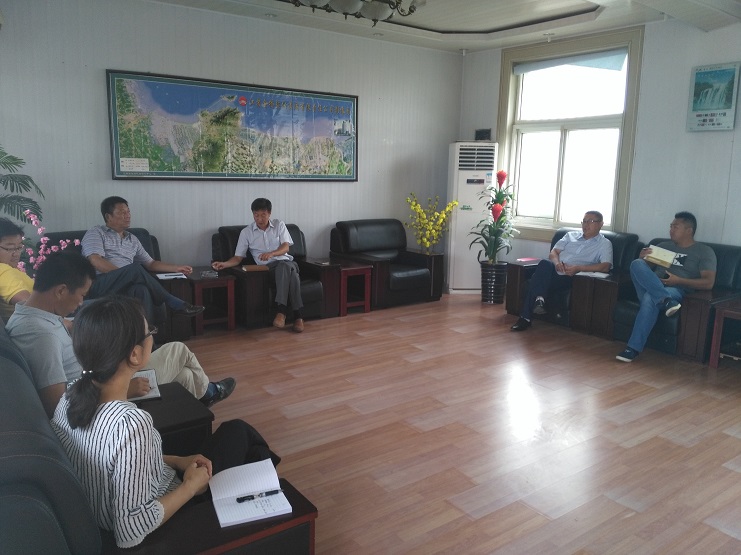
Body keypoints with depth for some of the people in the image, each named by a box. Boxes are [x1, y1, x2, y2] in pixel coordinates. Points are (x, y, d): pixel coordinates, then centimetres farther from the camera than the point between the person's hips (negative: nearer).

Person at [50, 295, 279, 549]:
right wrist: (191, 486, -20)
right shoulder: (131, 424, -38)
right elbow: (130, 533, -34)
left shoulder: (72, 397, -13)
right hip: (165, 529, -7)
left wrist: (176, 461, 1)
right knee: (236, 432, 13)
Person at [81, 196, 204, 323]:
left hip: (126, 287, 4)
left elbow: (150, 263, 29)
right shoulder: (96, 233, 8)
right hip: (99, 285, -4)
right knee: (136, 269, -32)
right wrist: (123, 274, -15)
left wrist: (176, 268, 18)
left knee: (141, 289, -35)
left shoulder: (132, 239, 26)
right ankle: (175, 304, -25)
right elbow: (96, 262, -8)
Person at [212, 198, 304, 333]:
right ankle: (297, 315, -41)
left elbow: (285, 247, -4)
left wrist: (271, 253, -25)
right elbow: (238, 257, 3)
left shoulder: (279, 225, 8)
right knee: (289, 271, -37)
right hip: (266, 267, -2)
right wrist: (224, 264, -18)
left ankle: (282, 310, -41)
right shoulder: (246, 232, 6)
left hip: (285, 262, 2)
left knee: (286, 266, -38)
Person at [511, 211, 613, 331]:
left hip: (570, 277, -4)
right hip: (553, 271, 4)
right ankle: (539, 299, -43)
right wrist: (557, 262, -9)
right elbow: (553, 252, 16)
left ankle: (525, 317, -35)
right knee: (545, 264, -35)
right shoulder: (571, 235, 25)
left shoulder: (604, 244, 11)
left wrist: (578, 268, -18)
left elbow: (606, 266, -6)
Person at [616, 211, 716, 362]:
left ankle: (633, 348, -40)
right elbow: (645, 269, 24)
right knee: (637, 264, -26)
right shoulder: (664, 246, 25)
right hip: (651, 288, 5)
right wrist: (642, 258, 1)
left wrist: (679, 280, -13)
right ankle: (666, 302, -38)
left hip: (676, 291, -4)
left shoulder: (705, 252, 11)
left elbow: (708, 283, -2)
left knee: (650, 298, -40)